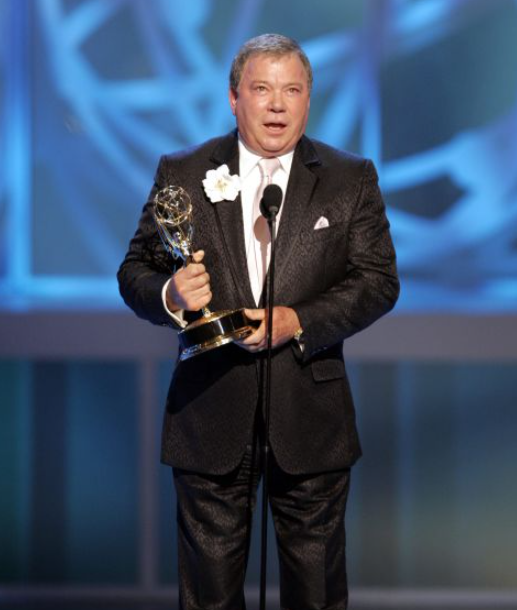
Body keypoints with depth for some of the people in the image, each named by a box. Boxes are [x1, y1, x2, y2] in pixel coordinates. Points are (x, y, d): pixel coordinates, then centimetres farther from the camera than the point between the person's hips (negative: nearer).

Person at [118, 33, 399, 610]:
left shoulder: (351, 178, 4)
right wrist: (170, 295, -19)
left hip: (312, 416, 0)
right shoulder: (181, 173, 4)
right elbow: (135, 272, 5)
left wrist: (299, 323, -16)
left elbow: (379, 280, -1)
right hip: (210, 413, 0)